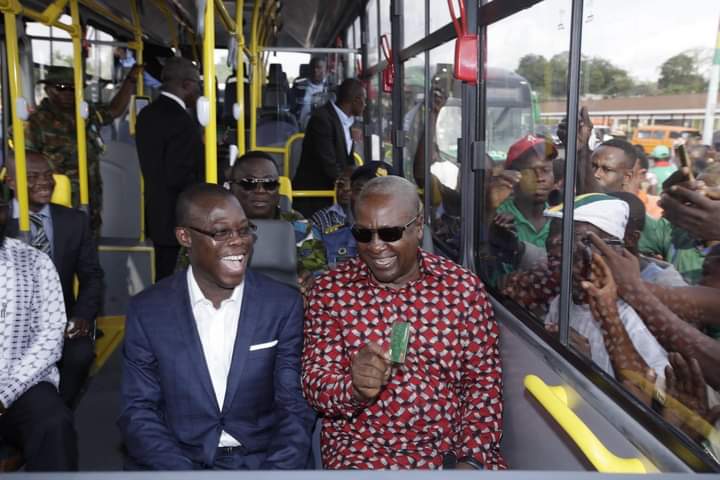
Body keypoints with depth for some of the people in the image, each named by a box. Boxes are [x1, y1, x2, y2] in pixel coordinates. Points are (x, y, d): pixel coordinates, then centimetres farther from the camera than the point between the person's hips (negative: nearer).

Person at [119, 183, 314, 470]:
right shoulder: (147, 311, -2)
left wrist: (276, 470, -16)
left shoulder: (285, 306, -3)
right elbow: (138, 409, -1)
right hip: (177, 460, 1)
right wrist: (183, 472, -15)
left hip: (261, 460, 0)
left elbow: (296, 407, -2)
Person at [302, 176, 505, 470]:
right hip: (363, 448, -1)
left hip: (452, 447, 1)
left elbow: (483, 380, 0)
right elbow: (315, 382, -6)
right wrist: (354, 388, -27)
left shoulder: (464, 288, -3)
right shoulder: (330, 290, -5)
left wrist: (472, 459, -9)